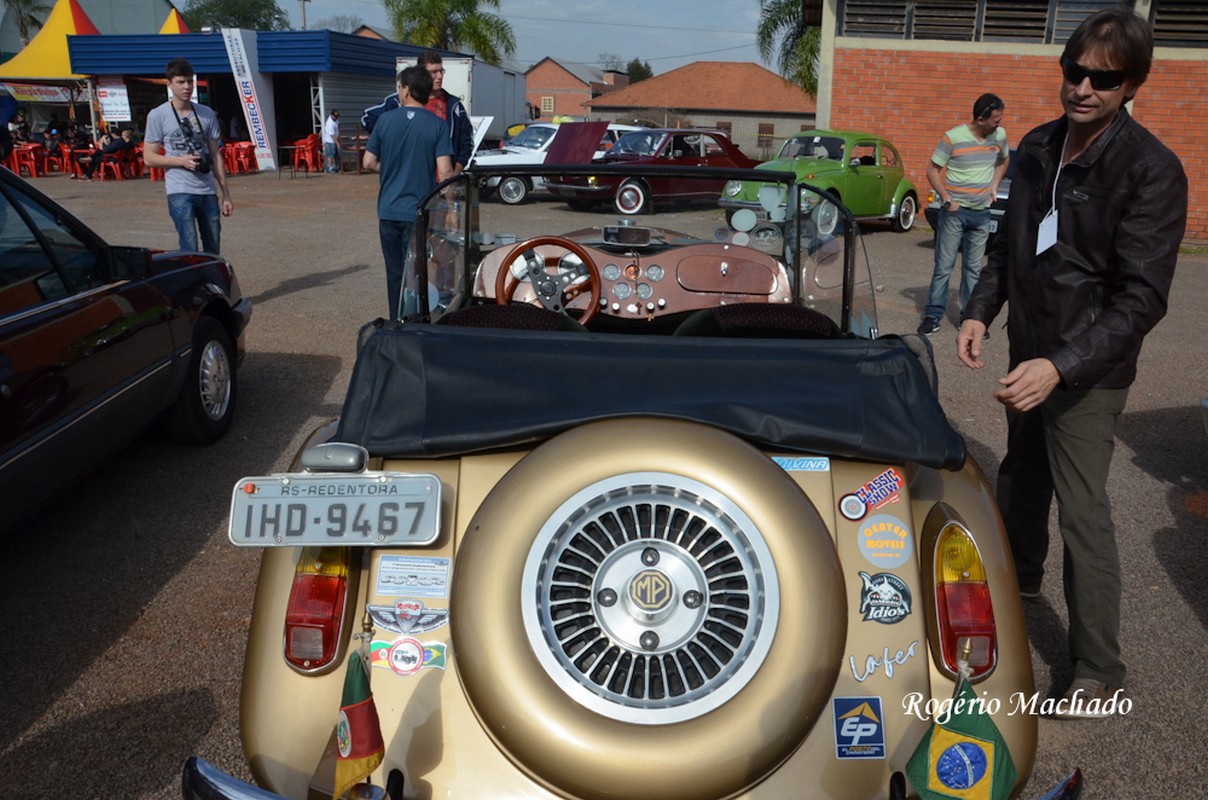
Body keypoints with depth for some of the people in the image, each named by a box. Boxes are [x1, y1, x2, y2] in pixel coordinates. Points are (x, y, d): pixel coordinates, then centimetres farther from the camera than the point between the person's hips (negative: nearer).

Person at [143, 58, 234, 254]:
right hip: (180, 192, -4)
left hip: (208, 192, 4)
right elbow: (149, 158, 0)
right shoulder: (158, 116, -1)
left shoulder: (206, 114, 10)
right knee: (189, 250, -10)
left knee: (213, 250, 10)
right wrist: (181, 160, -16)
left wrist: (225, 194, 8)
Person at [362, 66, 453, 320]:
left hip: (389, 211, 2)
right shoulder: (437, 125, -6)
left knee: (395, 274, 13)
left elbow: (368, 162, 2)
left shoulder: (385, 120, -1)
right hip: (420, 213, -2)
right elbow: (444, 172, -13)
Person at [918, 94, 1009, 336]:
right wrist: (946, 200, -13)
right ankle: (933, 316, 3)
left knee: (973, 268, 9)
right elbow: (932, 170, -6)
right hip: (954, 212, -4)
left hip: (981, 214, 4)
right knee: (944, 266, -3)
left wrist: (994, 186, 9)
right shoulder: (953, 138, -12)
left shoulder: (1000, 136, 3)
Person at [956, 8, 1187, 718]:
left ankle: (1100, 672, 8)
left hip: (1090, 370, -7)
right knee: (1023, 473, 24)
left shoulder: (1151, 171, -18)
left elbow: (1142, 298, -22)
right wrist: (982, 310, 0)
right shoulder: (1037, 148, 3)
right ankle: (1022, 573, 50)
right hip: (1030, 352, 7)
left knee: (1083, 511, -5)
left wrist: (1061, 365, -32)